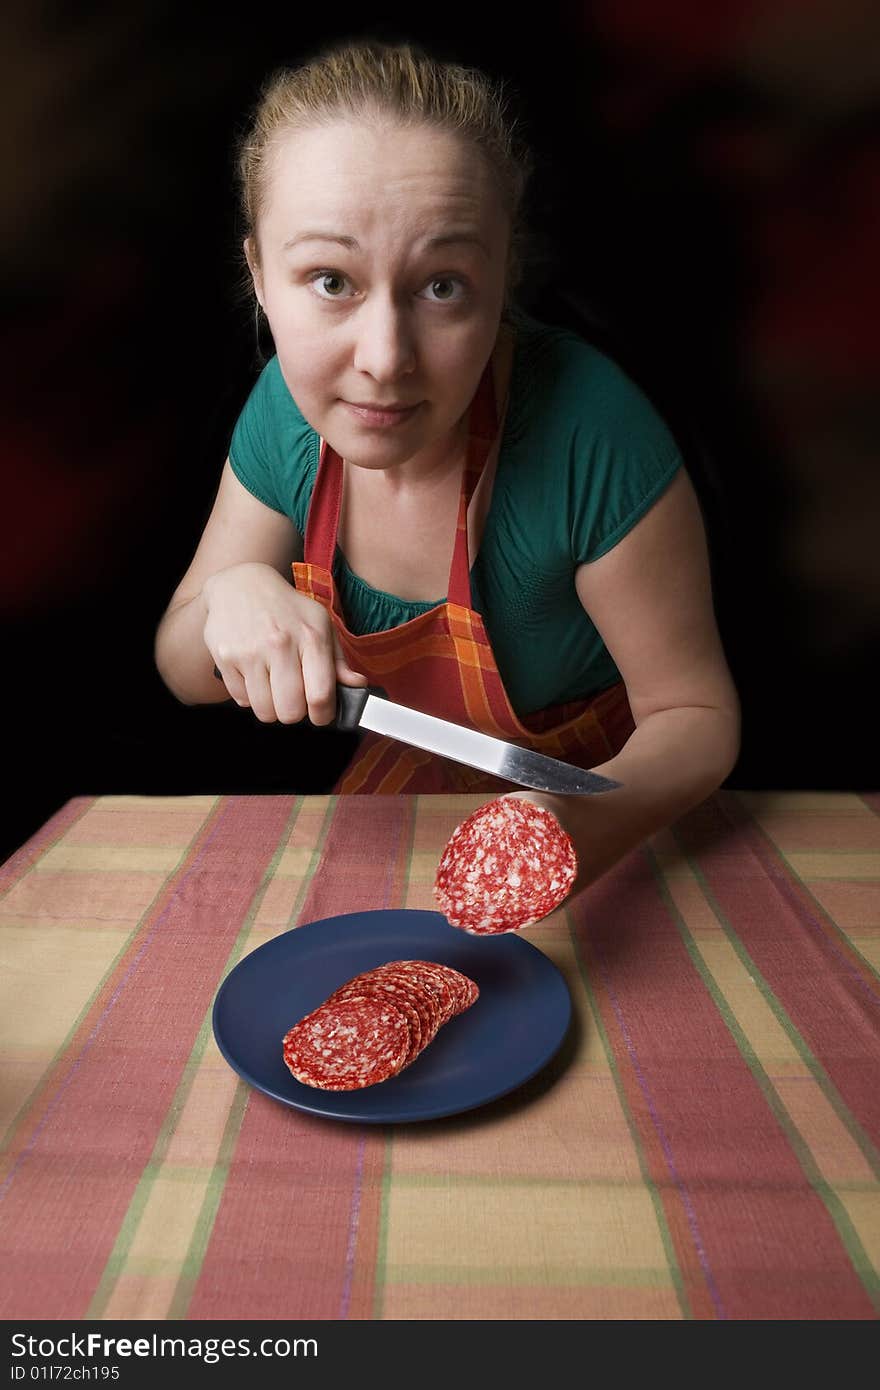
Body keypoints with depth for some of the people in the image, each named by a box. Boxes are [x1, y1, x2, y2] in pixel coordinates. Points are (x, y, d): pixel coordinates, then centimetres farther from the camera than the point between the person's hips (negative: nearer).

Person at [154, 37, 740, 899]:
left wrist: (592, 820, -42)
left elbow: (695, 714, -21)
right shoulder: (285, 408, -15)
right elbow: (182, 676, -5)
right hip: (404, 780, 4)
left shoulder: (589, 429, -32)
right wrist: (230, 597, -28)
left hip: (595, 794, -3)